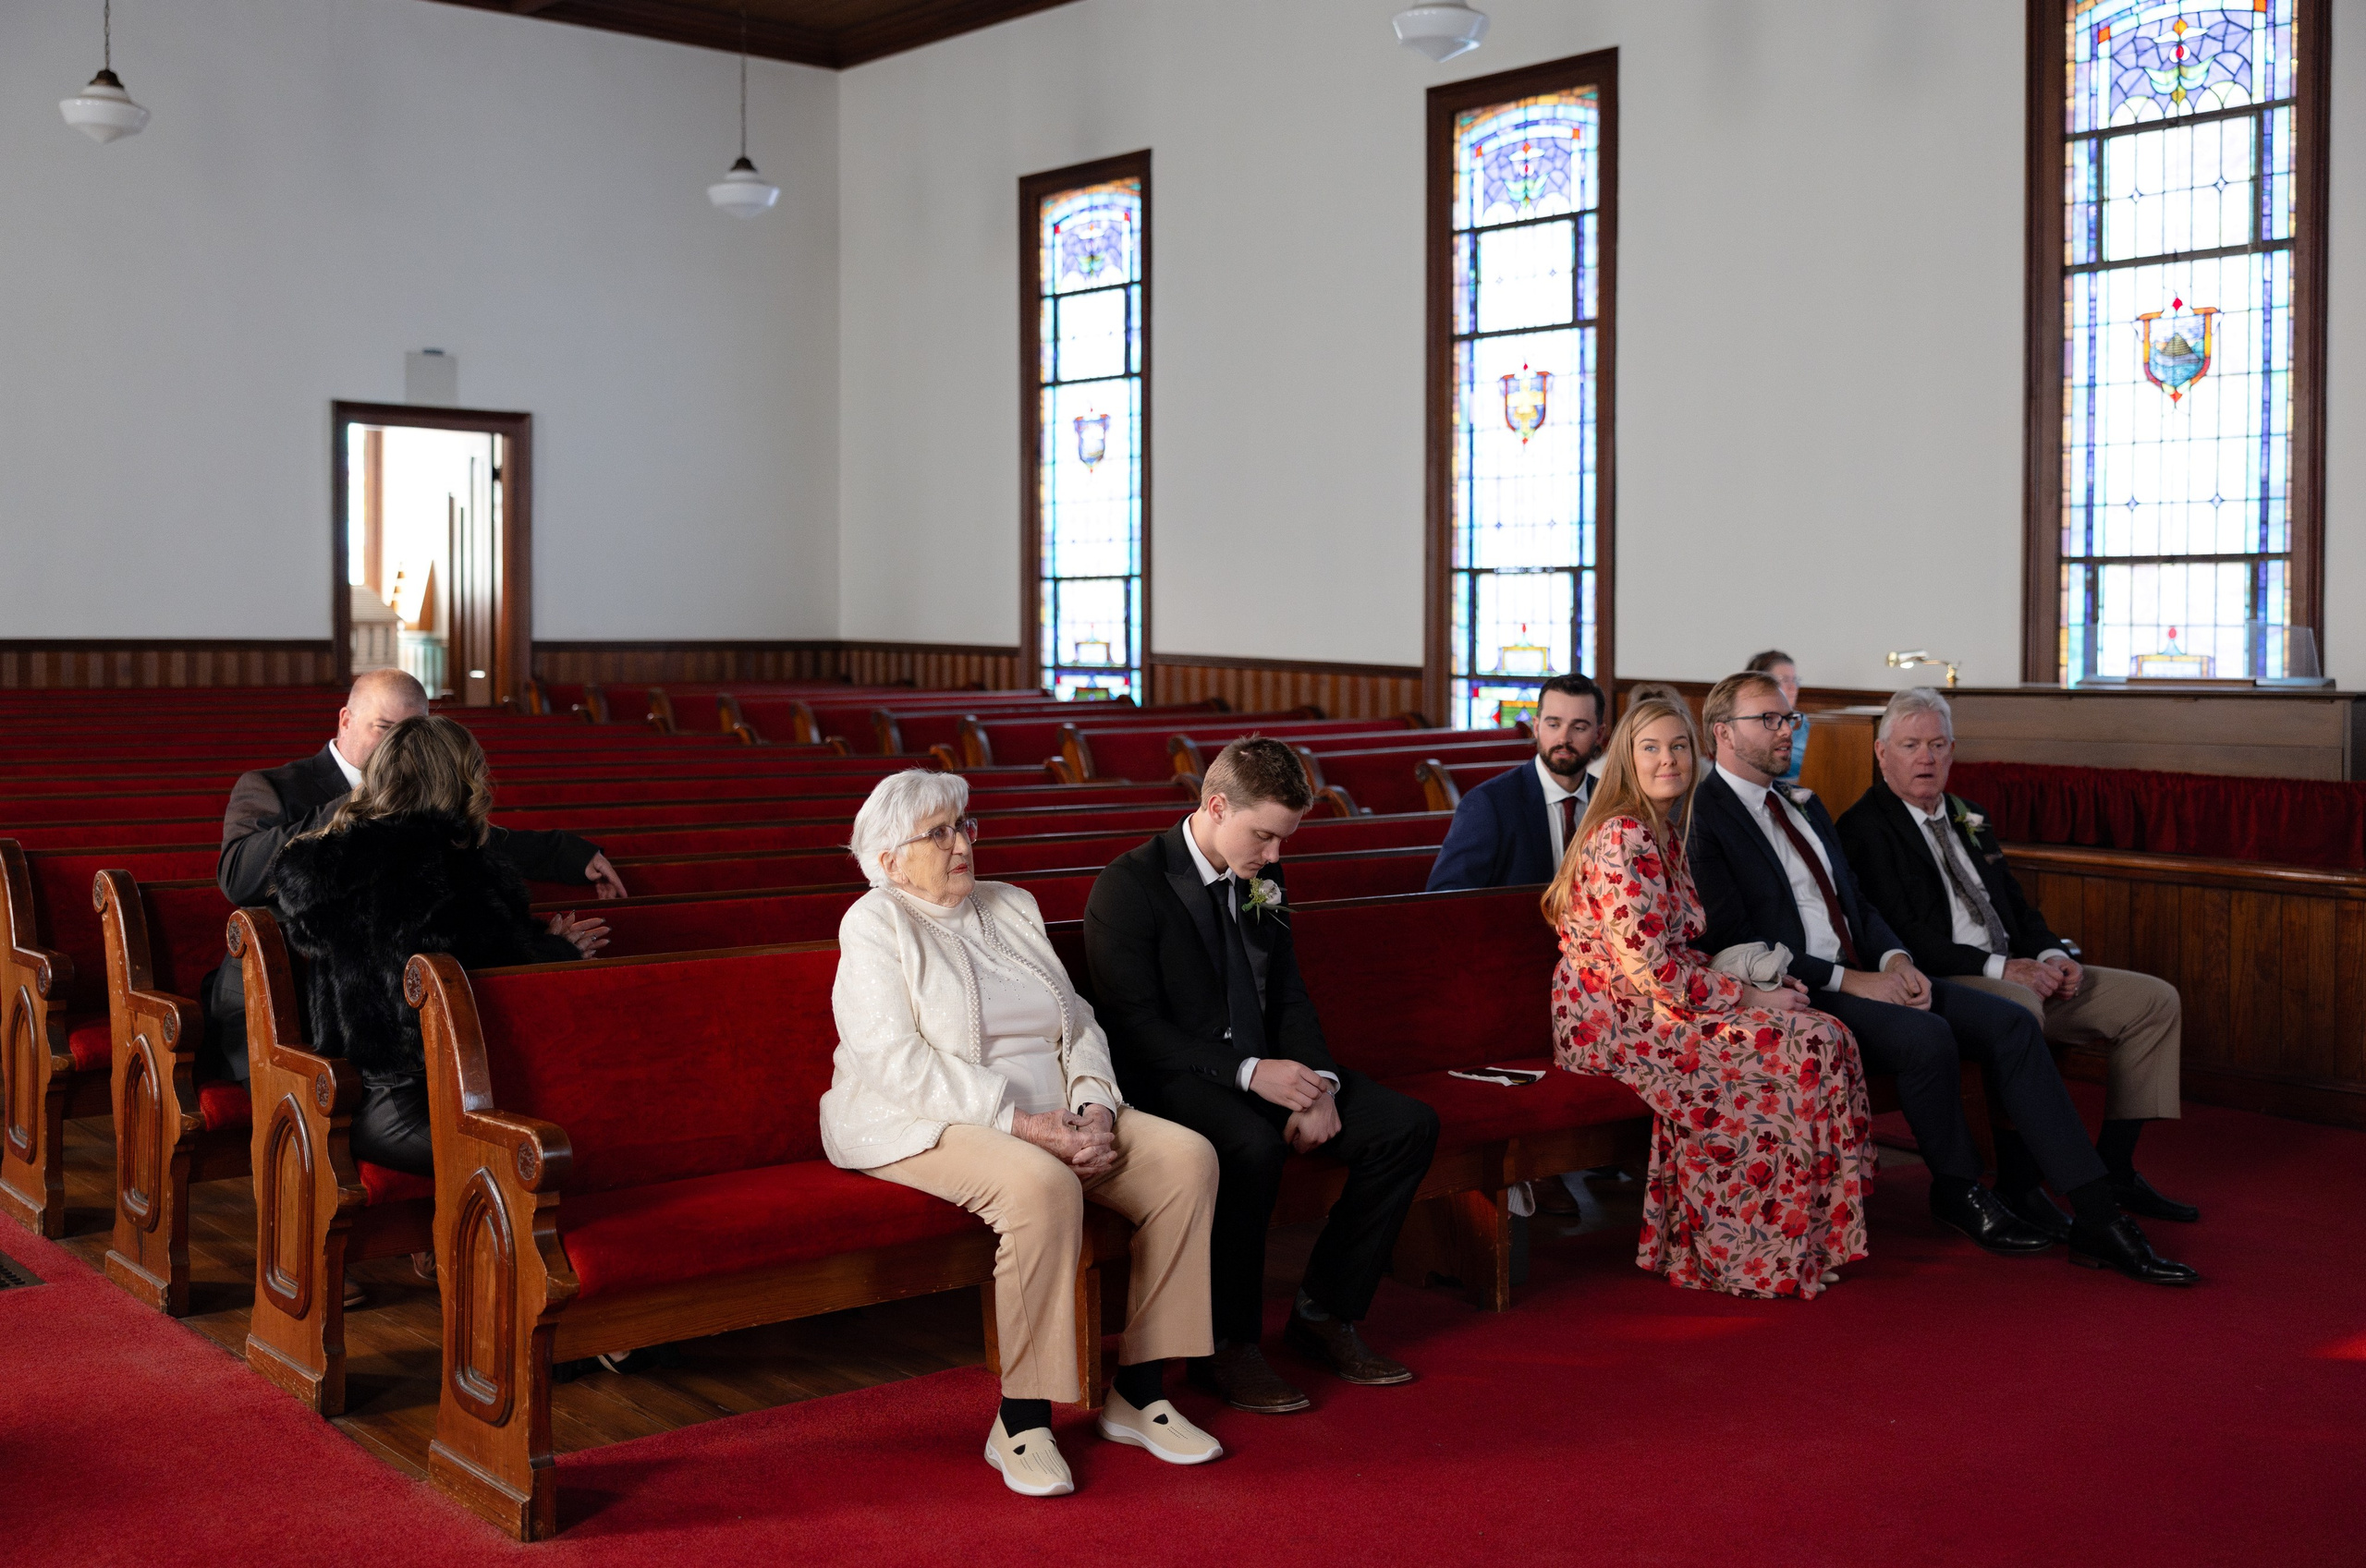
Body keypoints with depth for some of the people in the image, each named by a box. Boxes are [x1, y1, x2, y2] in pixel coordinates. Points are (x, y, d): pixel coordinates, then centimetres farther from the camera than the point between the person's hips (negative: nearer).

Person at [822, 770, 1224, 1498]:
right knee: (1040, 1185, -37)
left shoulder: (1012, 907, 15)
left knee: (1186, 1158, -14)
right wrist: (1022, 1124, -23)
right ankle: (1020, 1424, -25)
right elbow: (900, 1064, -17)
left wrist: (1095, 1109, -9)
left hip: (1050, 1116, 7)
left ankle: (1137, 1391, -9)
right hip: (927, 1125, -7)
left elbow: (1077, 1023, 12)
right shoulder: (874, 926, -5)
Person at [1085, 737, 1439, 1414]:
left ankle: (1325, 1313, 3)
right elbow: (1136, 1027, -17)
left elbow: (1290, 997, 12)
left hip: (1268, 1069, 8)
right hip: (1175, 1079, -7)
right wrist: (1247, 1072, -26)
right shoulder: (1128, 887, -12)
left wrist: (1317, 1086, -7)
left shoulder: (1261, 878, 11)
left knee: (1409, 1124, -9)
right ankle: (1228, 1344, -17)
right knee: (1252, 1146, -38)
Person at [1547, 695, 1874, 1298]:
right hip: (1619, 1022, -9)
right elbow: (1647, 967, -21)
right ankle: (1775, 1252, -6)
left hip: (1657, 1006, 9)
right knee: (1809, 1044, -16)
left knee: (1824, 1035, -7)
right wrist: (1747, 997, -13)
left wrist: (1762, 979, 3)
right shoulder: (1624, 838, -16)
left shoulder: (1663, 833, 15)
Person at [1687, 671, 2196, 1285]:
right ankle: (1958, 1192, -4)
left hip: (1867, 975, 8)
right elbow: (1735, 942, -16)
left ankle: (2095, 1219, -12)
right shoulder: (1706, 819, -8)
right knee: (1927, 1036, -31)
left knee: (2010, 1024, -10)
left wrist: (1894, 958, -1)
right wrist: (1850, 981, -17)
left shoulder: (1802, 804, 21)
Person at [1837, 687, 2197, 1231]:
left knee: (2155, 1000, 1)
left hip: (2020, 971, 9)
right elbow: (1899, 936, -16)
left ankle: (2113, 1171, 3)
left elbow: (2017, 905, 22)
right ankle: (2018, 1183, -28)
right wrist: (1999, 967, -21)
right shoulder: (1864, 828, -6)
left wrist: (2051, 954, -1)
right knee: (2017, 1006, -40)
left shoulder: (1968, 819, 21)